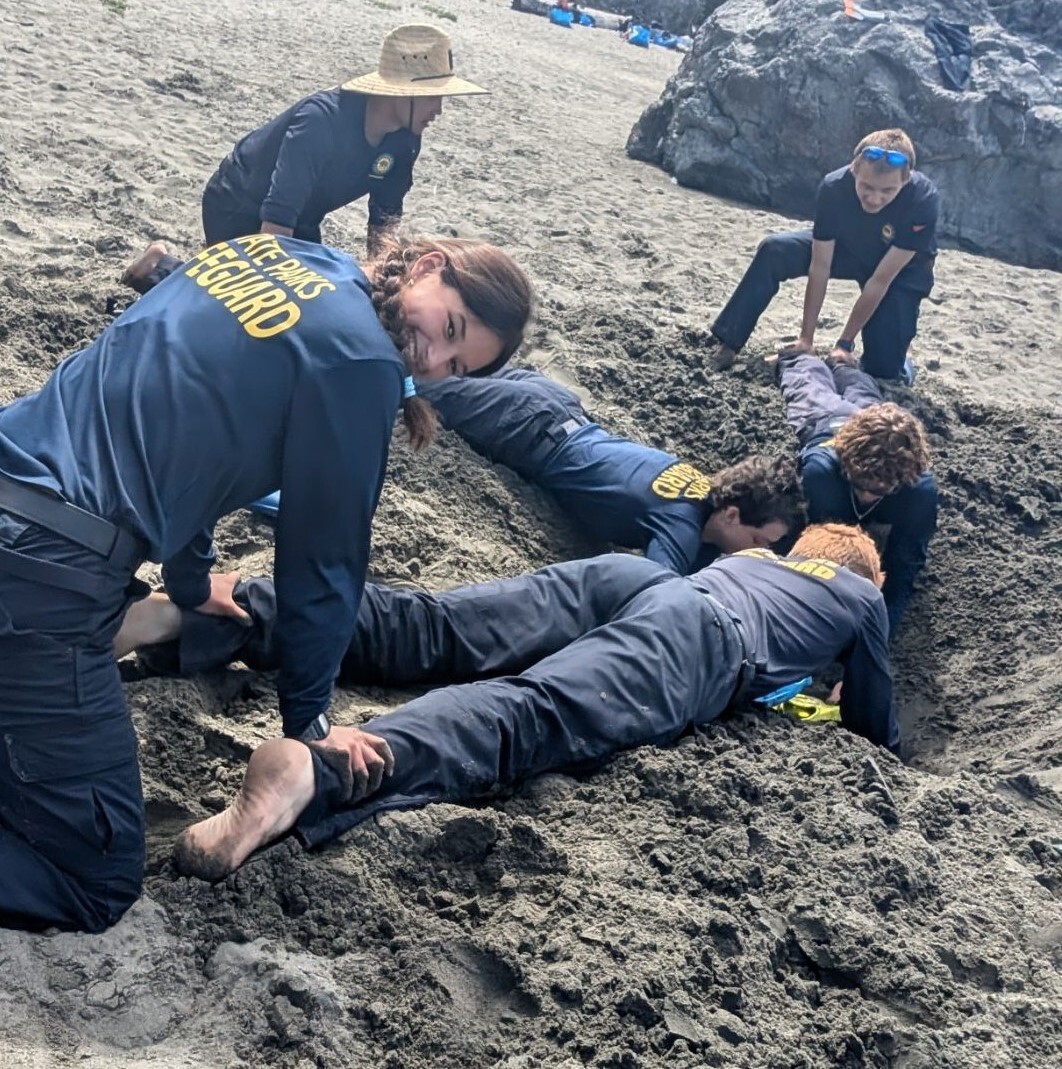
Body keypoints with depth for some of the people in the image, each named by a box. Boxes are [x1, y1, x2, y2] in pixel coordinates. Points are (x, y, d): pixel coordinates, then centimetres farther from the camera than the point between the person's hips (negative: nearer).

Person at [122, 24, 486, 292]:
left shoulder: (404, 141, -14)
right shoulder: (321, 120, -37)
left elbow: (384, 220, -1)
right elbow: (276, 219, -39)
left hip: (300, 222, 7)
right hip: (238, 206, -7)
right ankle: (163, 266, 13)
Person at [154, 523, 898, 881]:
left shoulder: (753, 555, 45)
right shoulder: (864, 599, 34)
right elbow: (875, 729, 39)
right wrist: (886, 751, 60)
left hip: (632, 574, 6)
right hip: (706, 639, -6)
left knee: (429, 630, -10)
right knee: (528, 713, -29)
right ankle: (317, 774, -53)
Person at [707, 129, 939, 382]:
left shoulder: (924, 200, -37)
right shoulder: (834, 186, -31)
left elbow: (880, 280, -32)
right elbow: (819, 267, -25)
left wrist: (845, 343, -28)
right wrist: (806, 339, -24)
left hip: (902, 269, -2)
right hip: (848, 248, 2)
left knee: (883, 369, -14)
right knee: (774, 250, -23)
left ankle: (896, 362, 23)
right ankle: (726, 344, -16)